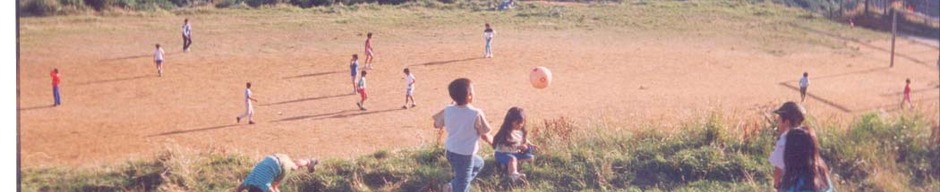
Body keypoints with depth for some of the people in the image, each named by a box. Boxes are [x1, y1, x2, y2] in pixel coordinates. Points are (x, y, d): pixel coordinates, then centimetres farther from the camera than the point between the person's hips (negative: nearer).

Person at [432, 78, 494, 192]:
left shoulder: (448, 111, -6)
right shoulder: (476, 114, -21)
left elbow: (436, 125, 11)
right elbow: (484, 135, -9)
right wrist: (491, 141, 13)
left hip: (451, 152, 7)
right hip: (464, 155, -7)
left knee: (479, 163, 31)